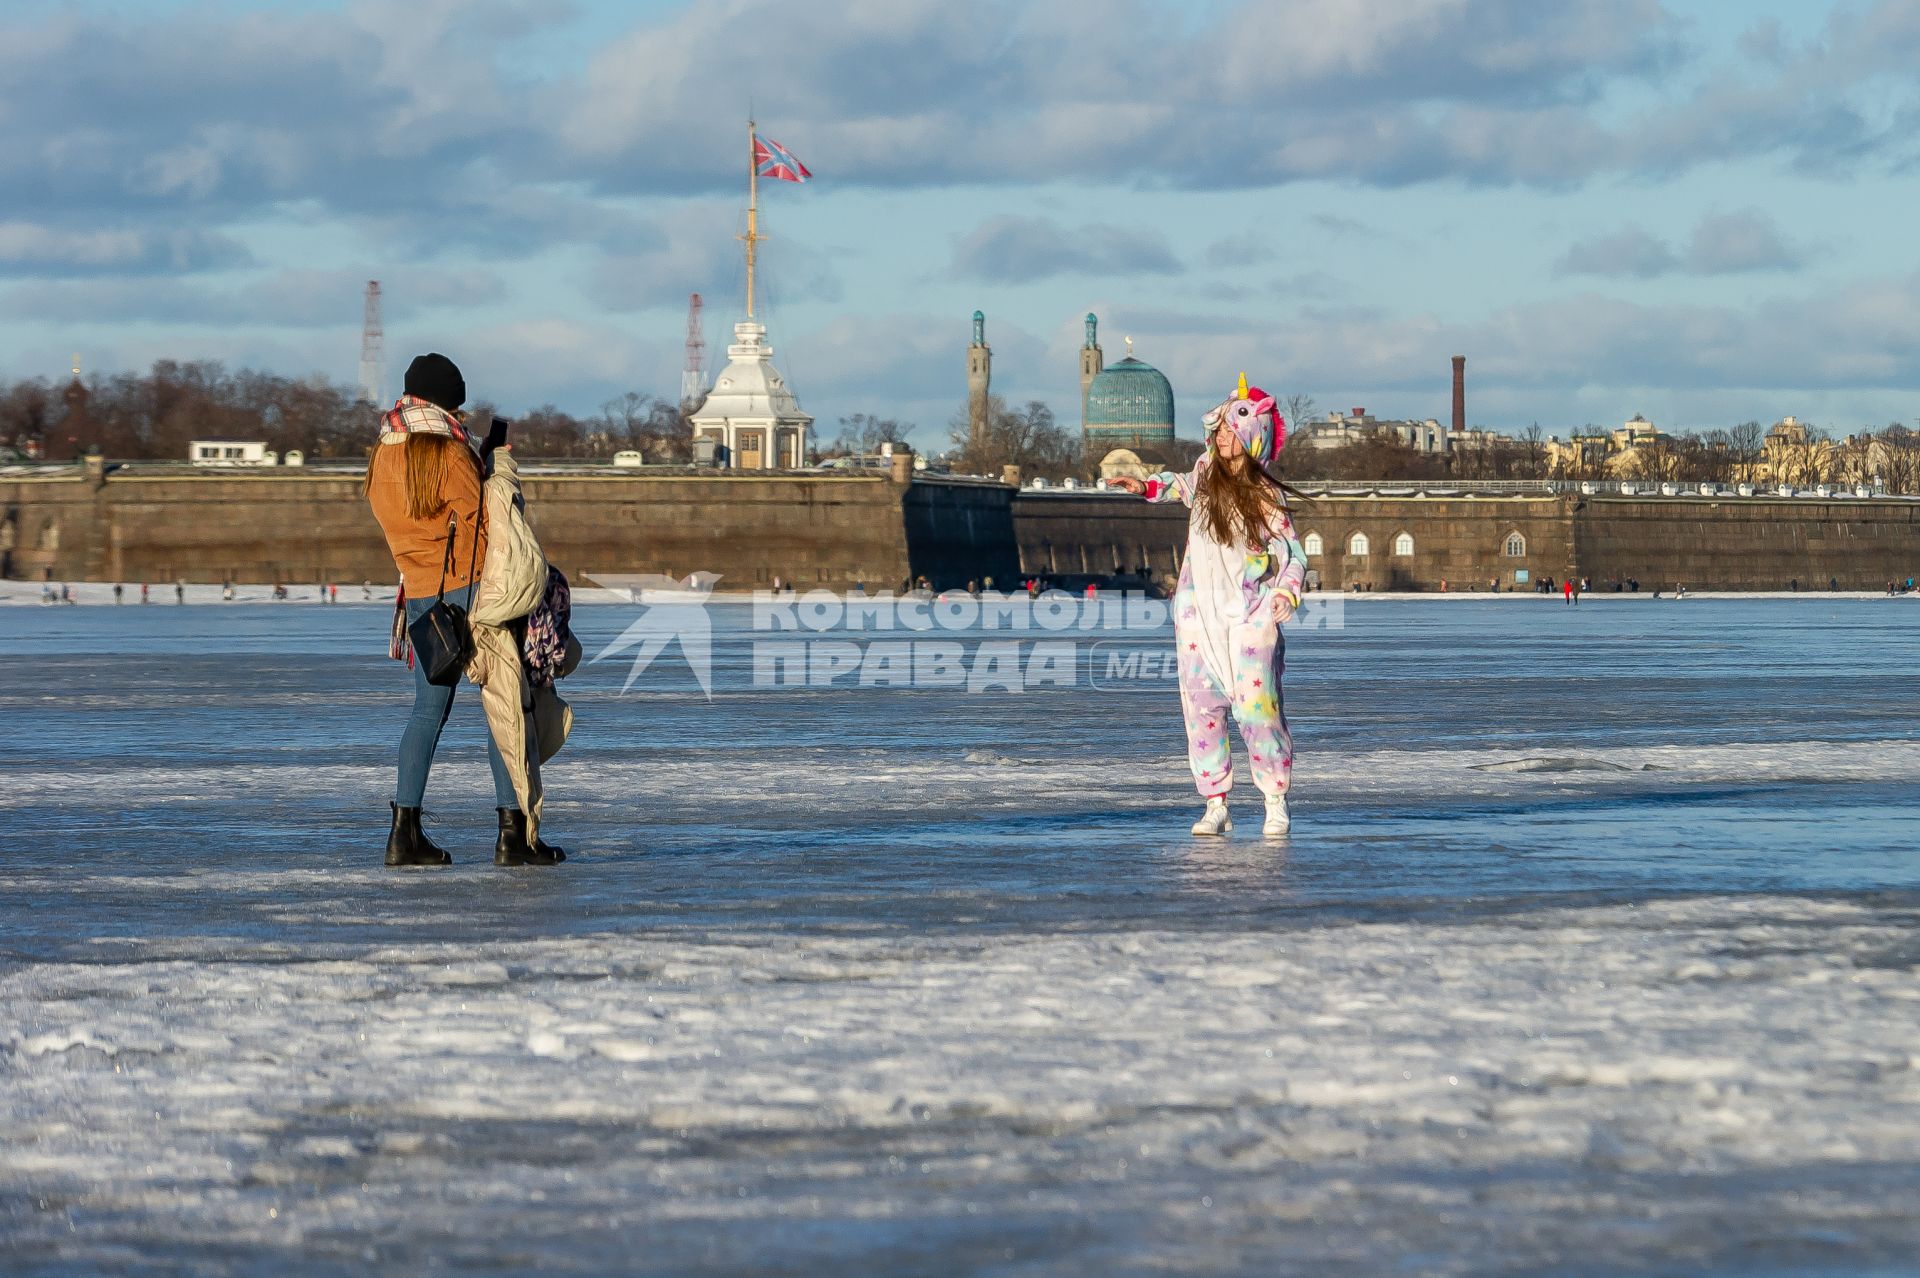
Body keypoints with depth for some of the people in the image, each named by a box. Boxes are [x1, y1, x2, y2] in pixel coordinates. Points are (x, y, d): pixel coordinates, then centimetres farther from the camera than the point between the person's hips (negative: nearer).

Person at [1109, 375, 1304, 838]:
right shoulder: (1206, 471, 7)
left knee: (1256, 706, -12)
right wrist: (1148, 487, 14)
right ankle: (1215, 806, 5)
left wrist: (1287, 593, -25)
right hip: (1199, 611, 4)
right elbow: (1184, 485, 31)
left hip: (1249, 615, -4)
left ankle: (1277, 803, -1)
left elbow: (1293, 555, -7)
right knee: (1201, 709, 0)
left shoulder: (1265, 495, -5)